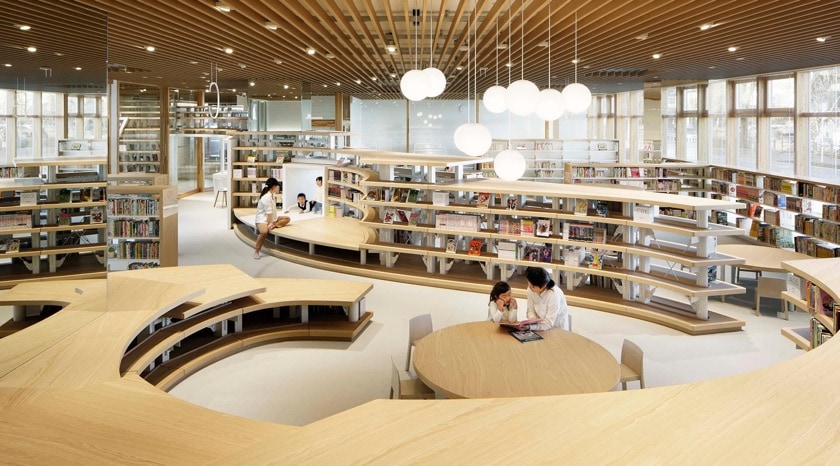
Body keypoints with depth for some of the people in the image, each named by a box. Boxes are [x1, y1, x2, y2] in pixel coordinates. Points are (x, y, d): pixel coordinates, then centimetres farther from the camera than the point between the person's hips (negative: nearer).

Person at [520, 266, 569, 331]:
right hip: (541, 325, 5)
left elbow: (548, 324, -27)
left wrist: (529, 327, -39)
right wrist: (532, 320, -23)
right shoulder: (531, 290, -12)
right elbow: (531, 310, -1)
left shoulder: (554, 295, -28)